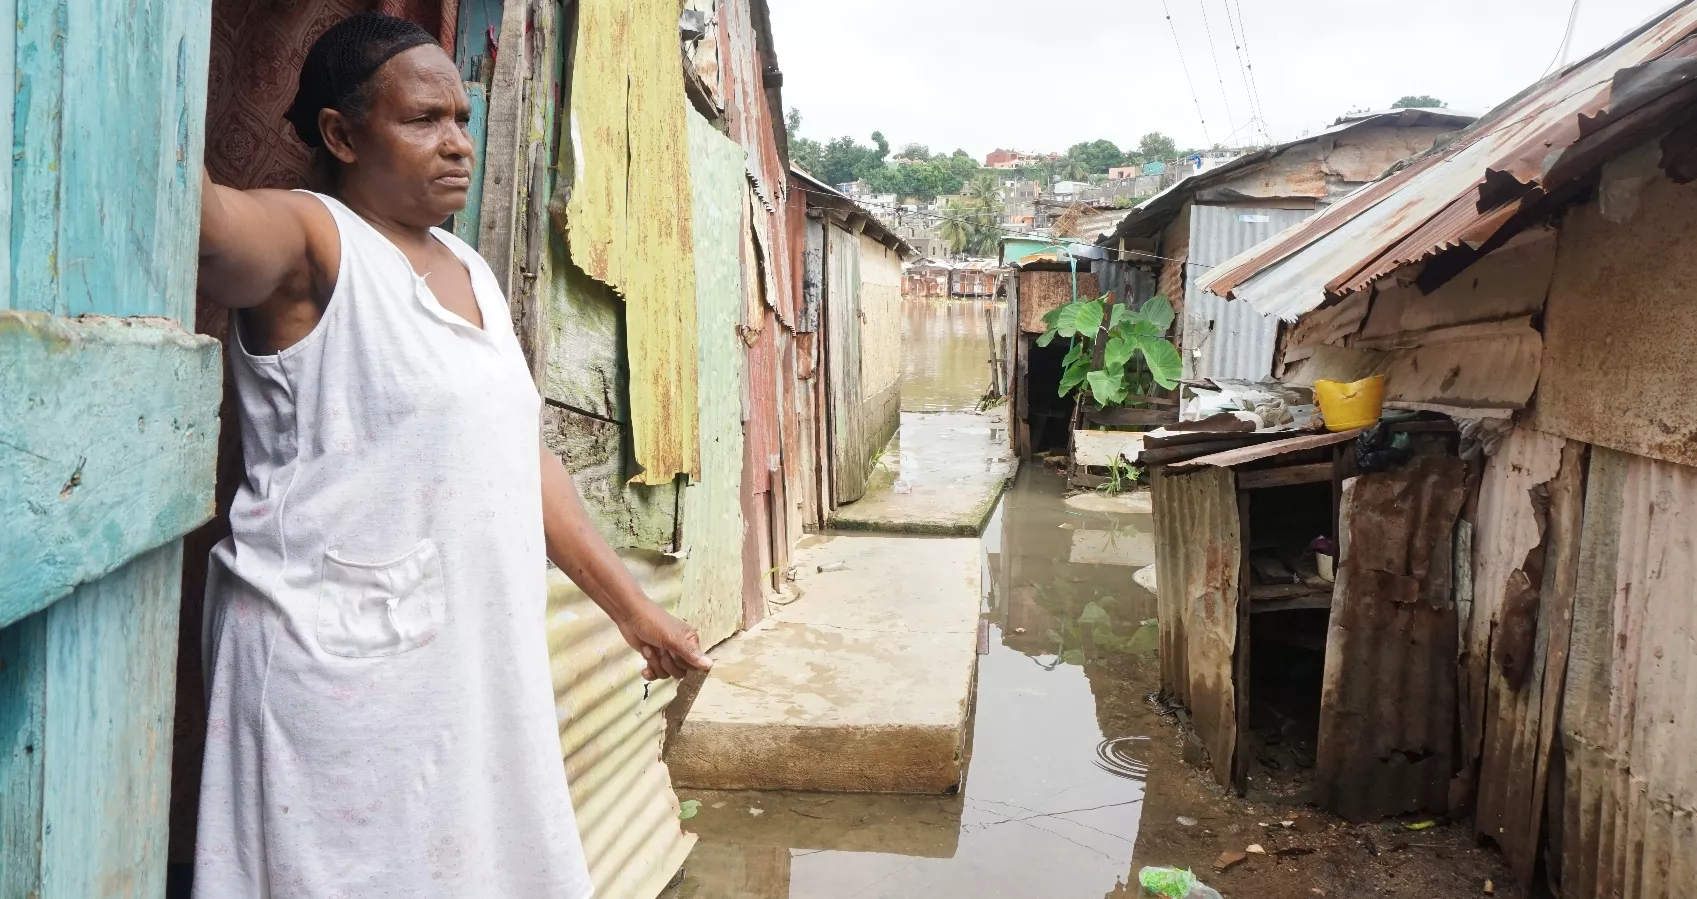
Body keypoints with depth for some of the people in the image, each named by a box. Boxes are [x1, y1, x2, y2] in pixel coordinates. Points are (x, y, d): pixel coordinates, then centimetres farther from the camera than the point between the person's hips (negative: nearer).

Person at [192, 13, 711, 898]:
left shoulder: (472, 271, 13)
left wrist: (631, 606, 14)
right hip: (341, 669, -7)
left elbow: (522, 456, 15)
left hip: (473, 662, 7)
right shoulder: (310, 241, -8)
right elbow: (197, 214, -31)